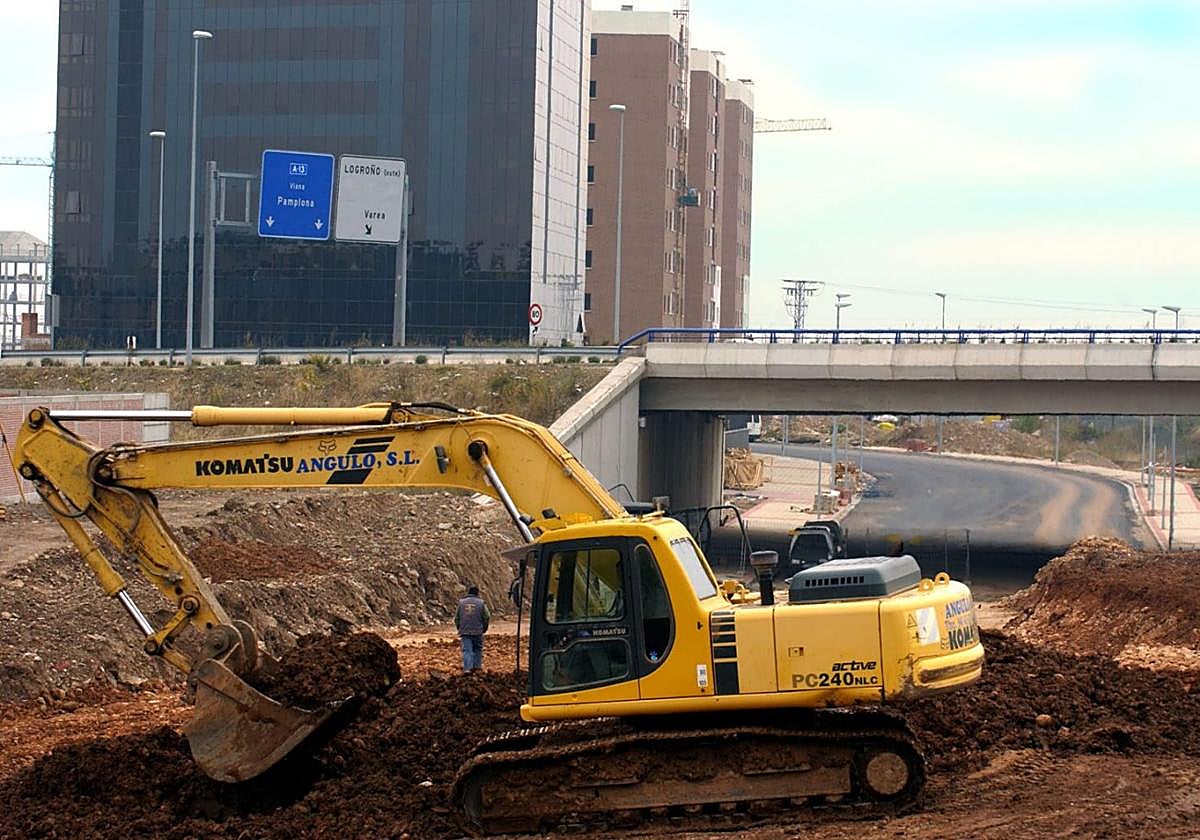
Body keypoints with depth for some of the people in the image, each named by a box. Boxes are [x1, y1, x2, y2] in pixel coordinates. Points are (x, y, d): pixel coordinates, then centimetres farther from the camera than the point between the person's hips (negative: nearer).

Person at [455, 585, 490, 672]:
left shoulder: (461, 602, 7)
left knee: (467, 650, -3)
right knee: (478, 649, 16)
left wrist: (459, 628, 22)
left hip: (465, 631, 1)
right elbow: (487, 617, 1)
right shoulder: (481, 603, 1)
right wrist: (484, 628, 16)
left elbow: (456, 617, 10)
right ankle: (477, 665, 17)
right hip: (477, 631, -1)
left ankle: (467, 668, -15)